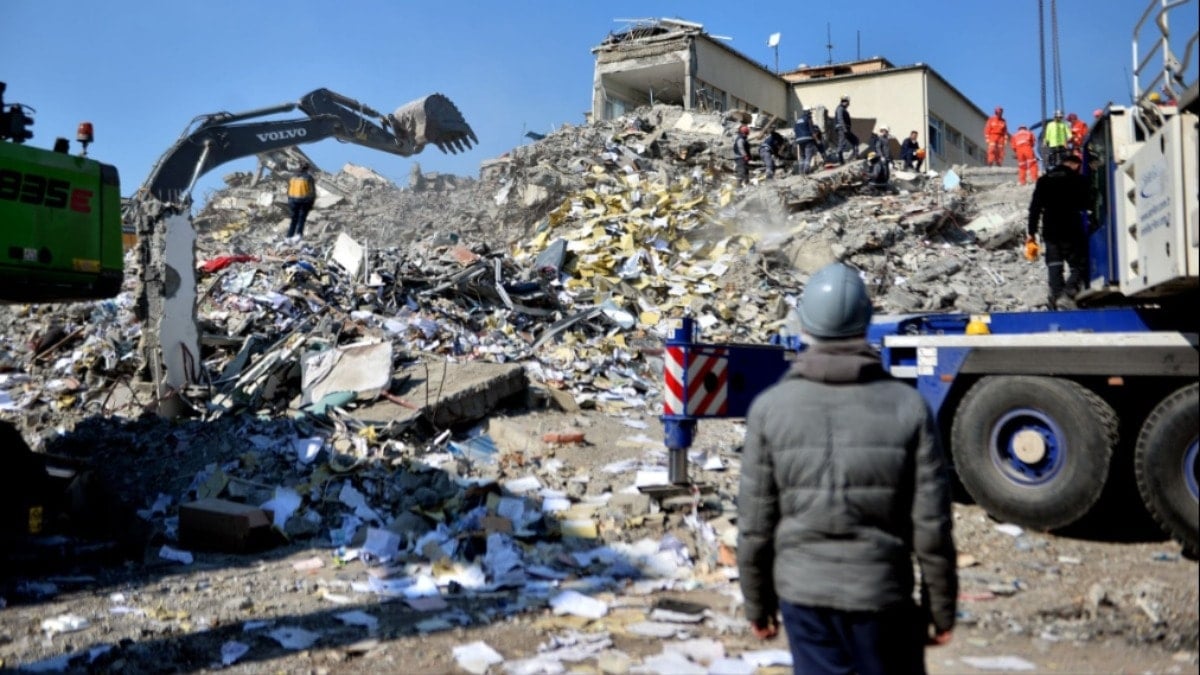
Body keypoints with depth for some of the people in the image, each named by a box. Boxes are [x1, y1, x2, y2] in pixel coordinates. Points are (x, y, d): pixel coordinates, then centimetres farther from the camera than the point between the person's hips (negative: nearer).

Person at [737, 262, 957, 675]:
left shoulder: (770, 407, -7)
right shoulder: (908, 407, -8)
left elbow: (755, 525, -3)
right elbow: (931, 528, -6)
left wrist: (758, 604, 10)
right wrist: (942, 609, 7)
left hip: (803, 593, 1)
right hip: (882, 593, 0)